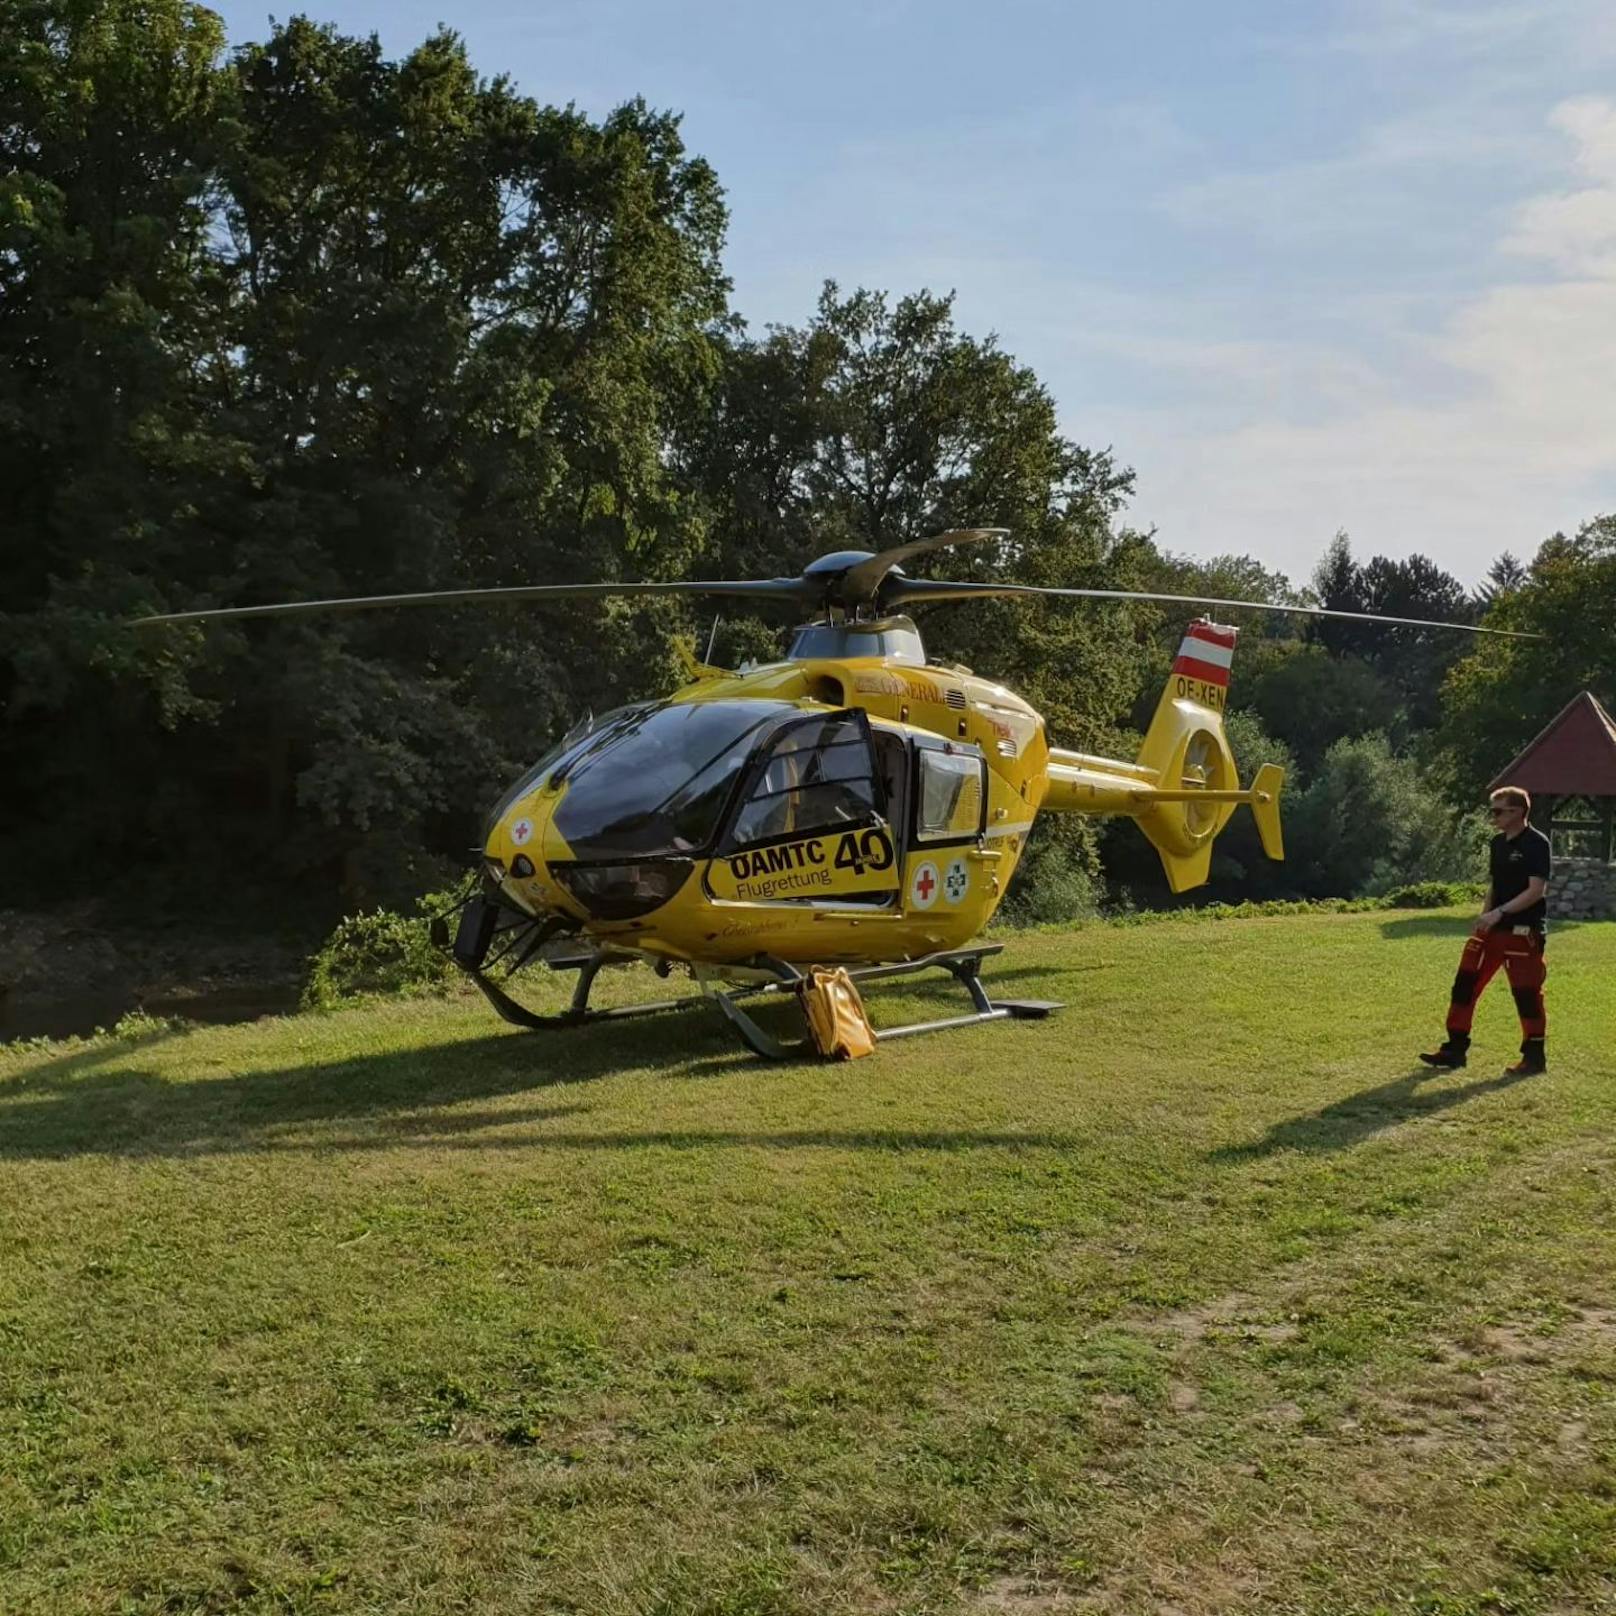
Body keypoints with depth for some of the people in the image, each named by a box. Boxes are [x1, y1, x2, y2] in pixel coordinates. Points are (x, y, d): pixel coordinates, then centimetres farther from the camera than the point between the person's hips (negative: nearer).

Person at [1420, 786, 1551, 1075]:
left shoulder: (1536, 843, -12)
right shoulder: (1497, 843, 12)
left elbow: (1536, 890, -19)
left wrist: (1500, 912, -24)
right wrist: (1485, 916, 11)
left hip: (1523, 931, -8)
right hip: (1492, 928, 8)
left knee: (1526, 992, -1)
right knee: (1465, 983, 6)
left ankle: (1534, 1056, 13)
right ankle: (1455, 1048, 13)